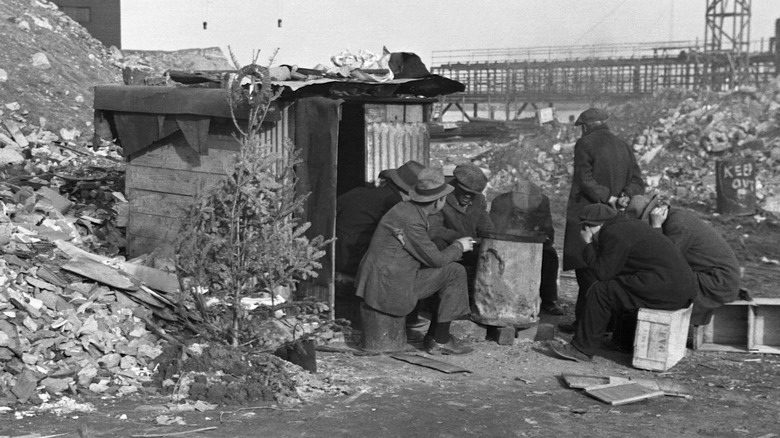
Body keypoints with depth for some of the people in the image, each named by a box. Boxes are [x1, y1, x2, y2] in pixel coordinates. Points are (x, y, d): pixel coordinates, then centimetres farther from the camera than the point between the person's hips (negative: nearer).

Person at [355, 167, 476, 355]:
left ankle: (434, 336, 19)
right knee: (455, 273, -5)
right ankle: (440, 340, 3)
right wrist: (459, 247, 3)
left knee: (449, 274, 18)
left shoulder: (408, 208, 9)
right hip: (391, 288, -10)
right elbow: (435, 259, -15)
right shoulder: (411, 221, -22)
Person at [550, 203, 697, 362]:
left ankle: (582, 349, -2)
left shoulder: (614, 234, -10)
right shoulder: (629, 224, 21)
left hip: (667, 288, -10)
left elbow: (603, 273, -11)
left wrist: (589, 245, -1)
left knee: (601, 290, -7)